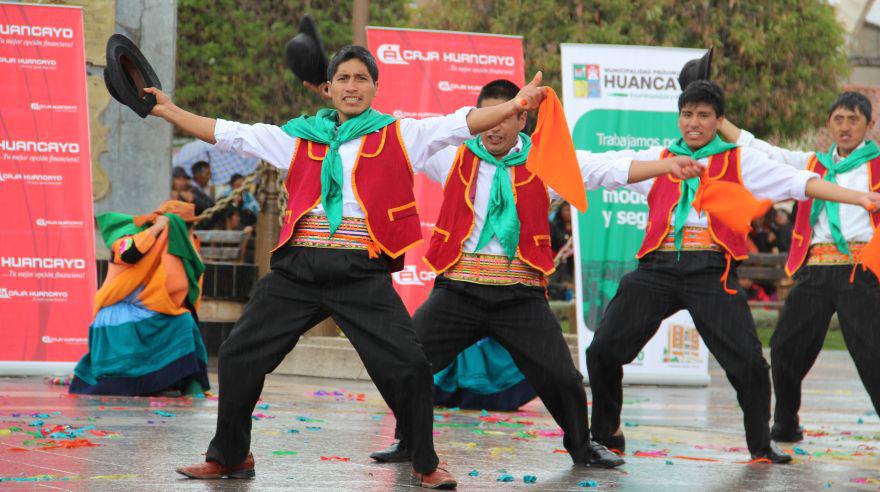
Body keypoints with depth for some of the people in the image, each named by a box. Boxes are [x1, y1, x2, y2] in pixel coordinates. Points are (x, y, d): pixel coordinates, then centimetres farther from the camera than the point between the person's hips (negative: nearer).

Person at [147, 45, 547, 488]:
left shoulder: (399, 136, 8)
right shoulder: (299, 137, 16)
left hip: (362, 274, -3)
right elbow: (230, 134, 19)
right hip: (297, 271, 3)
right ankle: (229, 456, 24)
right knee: (238, 356, 5)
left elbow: (460, 124, -2)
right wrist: (167, 111, 18)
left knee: (407, 365, -11)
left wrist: (515, 106, -15)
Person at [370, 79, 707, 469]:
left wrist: (665, 166, -7)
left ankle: (582, 447, 26)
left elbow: (608, 171, 1)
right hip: (458, 291, 1)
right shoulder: (453, 158, 6)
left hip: (520, 294, -1)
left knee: (561, 376, 0)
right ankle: (408, 442, 16)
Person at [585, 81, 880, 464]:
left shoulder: (740, 162, 11)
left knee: (747, 361, -10)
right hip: (658, 268, 2)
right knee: (603, 350, -1)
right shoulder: (656, 159, 19)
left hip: (710, 273, -2)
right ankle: (604, 436, 18)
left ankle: (761, 446, 10)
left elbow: (797, 182, 3)